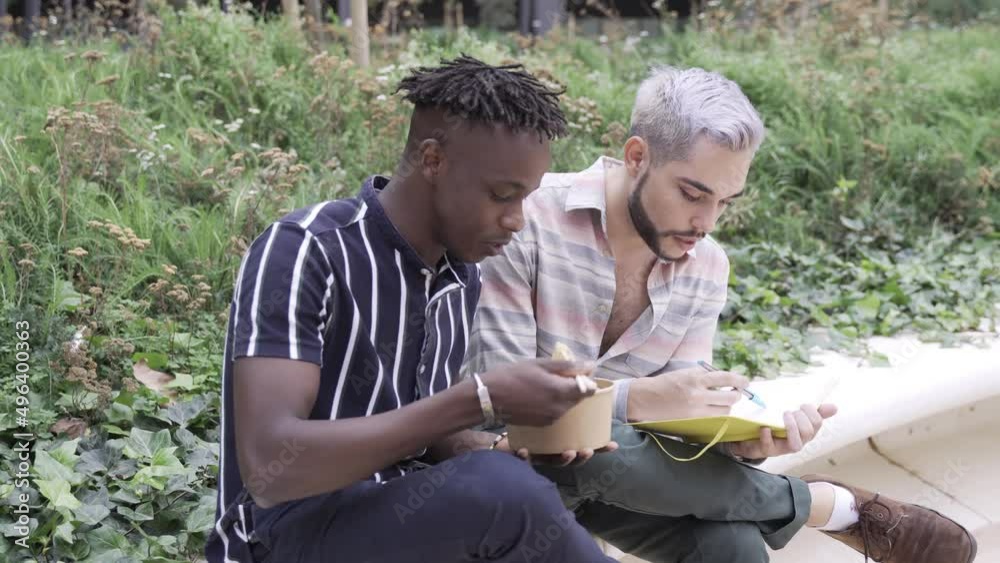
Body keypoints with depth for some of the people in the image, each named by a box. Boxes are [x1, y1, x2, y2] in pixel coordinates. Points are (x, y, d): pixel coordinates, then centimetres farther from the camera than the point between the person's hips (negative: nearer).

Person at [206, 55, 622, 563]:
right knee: (505, 492, -30)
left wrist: (510, 449, -7)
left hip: (402, 522, 7)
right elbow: (270, 467, -27)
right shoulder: (304, 252, -17)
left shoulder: (461, 275, 6)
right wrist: (482, 399, -27)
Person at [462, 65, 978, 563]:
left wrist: (740, 439, -27)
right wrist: (638, 399, -36)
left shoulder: (707, 269, -3)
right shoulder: (530, 222, -21)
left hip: (612, 468, 3)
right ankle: (834, 505, -15)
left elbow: (680, 416, -4)